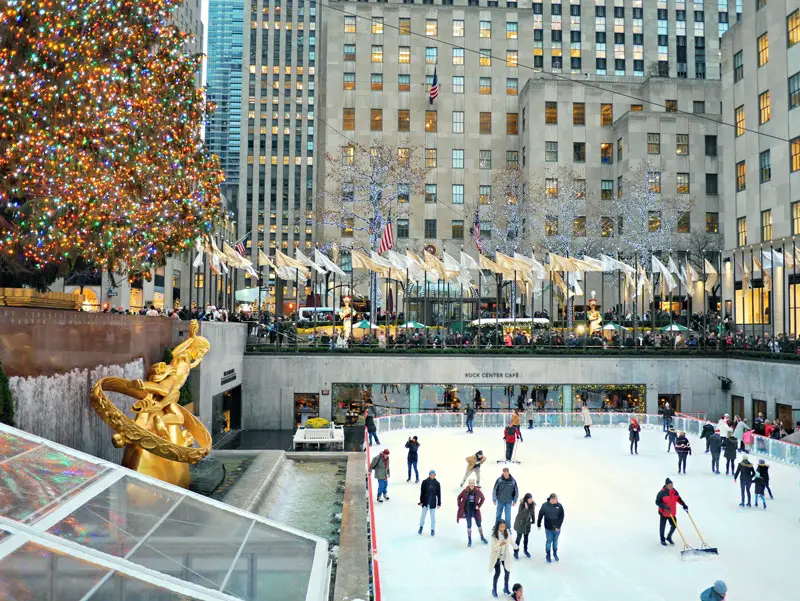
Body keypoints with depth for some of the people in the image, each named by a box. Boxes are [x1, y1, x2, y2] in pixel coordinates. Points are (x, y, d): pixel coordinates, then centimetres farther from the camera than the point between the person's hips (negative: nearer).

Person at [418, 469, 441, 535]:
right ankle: (421, 527, 34)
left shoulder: (437, 483, -6)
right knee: (423, 515, 12)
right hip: (425, 502, 0)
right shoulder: (425, 482, -9)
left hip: (433, 503, 0)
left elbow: (439, 494, 0)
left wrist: (439, 503, 1)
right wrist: (421, 501, -5)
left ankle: (433, 529, 24)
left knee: (433, 516, 7)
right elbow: (422, 492, -4)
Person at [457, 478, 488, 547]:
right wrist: (460, 506, -1)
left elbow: (483, 498, 2)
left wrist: (479, 505, -4)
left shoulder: (477, 491, -11)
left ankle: (482, 537, 31)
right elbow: (459, 497, 2)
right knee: (469, 525, 5)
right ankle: (469, 540, 18)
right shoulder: (465, 491, -11)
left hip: (475, 510, 0)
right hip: (467, 510, 0)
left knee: (478, 524, 11)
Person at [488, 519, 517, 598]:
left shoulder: (507, 532, -10)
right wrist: (500, 544, -41)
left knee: (507, 572, 10)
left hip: (505, 556, 4)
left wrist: (515, 546, 22)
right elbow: (493, 548, -24)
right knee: (497, 573, 0)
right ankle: (494, 589, 22)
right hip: (496, 556, -4)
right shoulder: (494, 534, -23)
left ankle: (506, 588, 34)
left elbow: (510, 540, 10)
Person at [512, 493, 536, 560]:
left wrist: (533, 520, 11)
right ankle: (516, 552, 22)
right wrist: (526, 508, -40)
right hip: (520, 524, -4)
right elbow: (520, 514, -30)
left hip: (527, 523, 4)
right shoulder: (522, 504, -25)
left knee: (526, 537, 17)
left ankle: (525, 550, 38)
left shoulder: (533, 504, -11)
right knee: (519, 538, 6)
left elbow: (533, 512, 5)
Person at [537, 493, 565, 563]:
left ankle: (555, 554, 37)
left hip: (556, 528, 1)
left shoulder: (559, 506, -12)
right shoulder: (545, 505, -13)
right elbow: (540, 515, -1)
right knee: (549, 541, 8)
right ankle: (548, 555, 26)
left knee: (555, 541, 16)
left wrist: (558, 526, -12)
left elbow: (562, 516, -8)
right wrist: (538, 524, 8)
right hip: (548, 528, -1)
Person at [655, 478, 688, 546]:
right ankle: (663, 540, 29)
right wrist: (664, 506, -30)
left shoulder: (674, 491, -4)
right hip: (663, 513, -5)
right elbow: (657, 502, -18)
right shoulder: (662, 493, -20)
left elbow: (678, 499, 11)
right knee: (662, 526, 10)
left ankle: (669, 537, 32)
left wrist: (684, 505, 1)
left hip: (672, 513, 5)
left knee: (674, 525, 8)